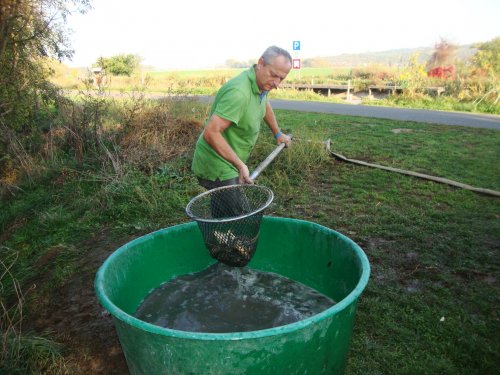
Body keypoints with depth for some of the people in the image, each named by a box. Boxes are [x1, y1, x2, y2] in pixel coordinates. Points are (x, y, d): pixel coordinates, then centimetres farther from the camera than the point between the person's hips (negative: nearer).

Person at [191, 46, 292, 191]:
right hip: (217, 169, -9)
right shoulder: (239, 92, -30)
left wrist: (278, 134, 34)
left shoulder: (262, 83, 1)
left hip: (232, 163, 9)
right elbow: (210, 133, -35)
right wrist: (240, 165, -33)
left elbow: (265, 105, 25)